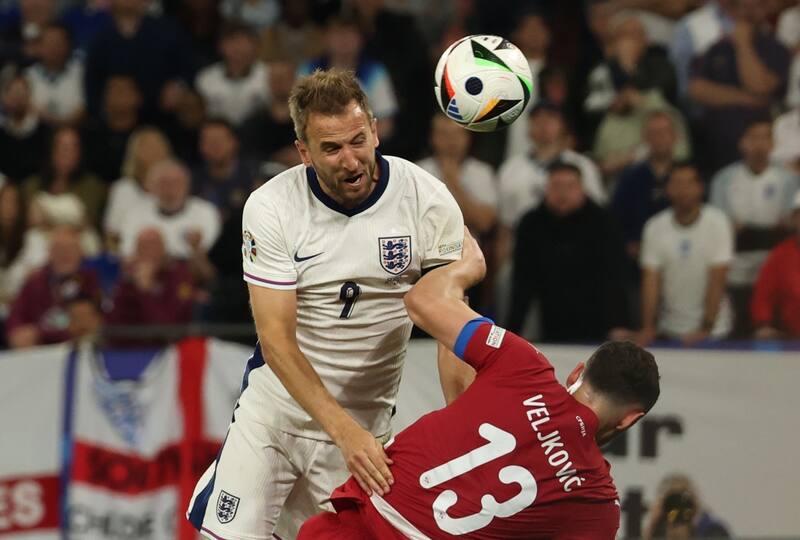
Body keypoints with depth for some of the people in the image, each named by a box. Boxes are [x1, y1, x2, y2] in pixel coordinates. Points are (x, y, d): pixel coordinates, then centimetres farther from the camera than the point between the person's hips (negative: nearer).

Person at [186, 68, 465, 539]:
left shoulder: (429, 201, -13)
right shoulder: (271, 208, -15)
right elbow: (276, 340, -18)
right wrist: (344, 431, -30)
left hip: (365, 422, 1)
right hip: (275, 407, -1)